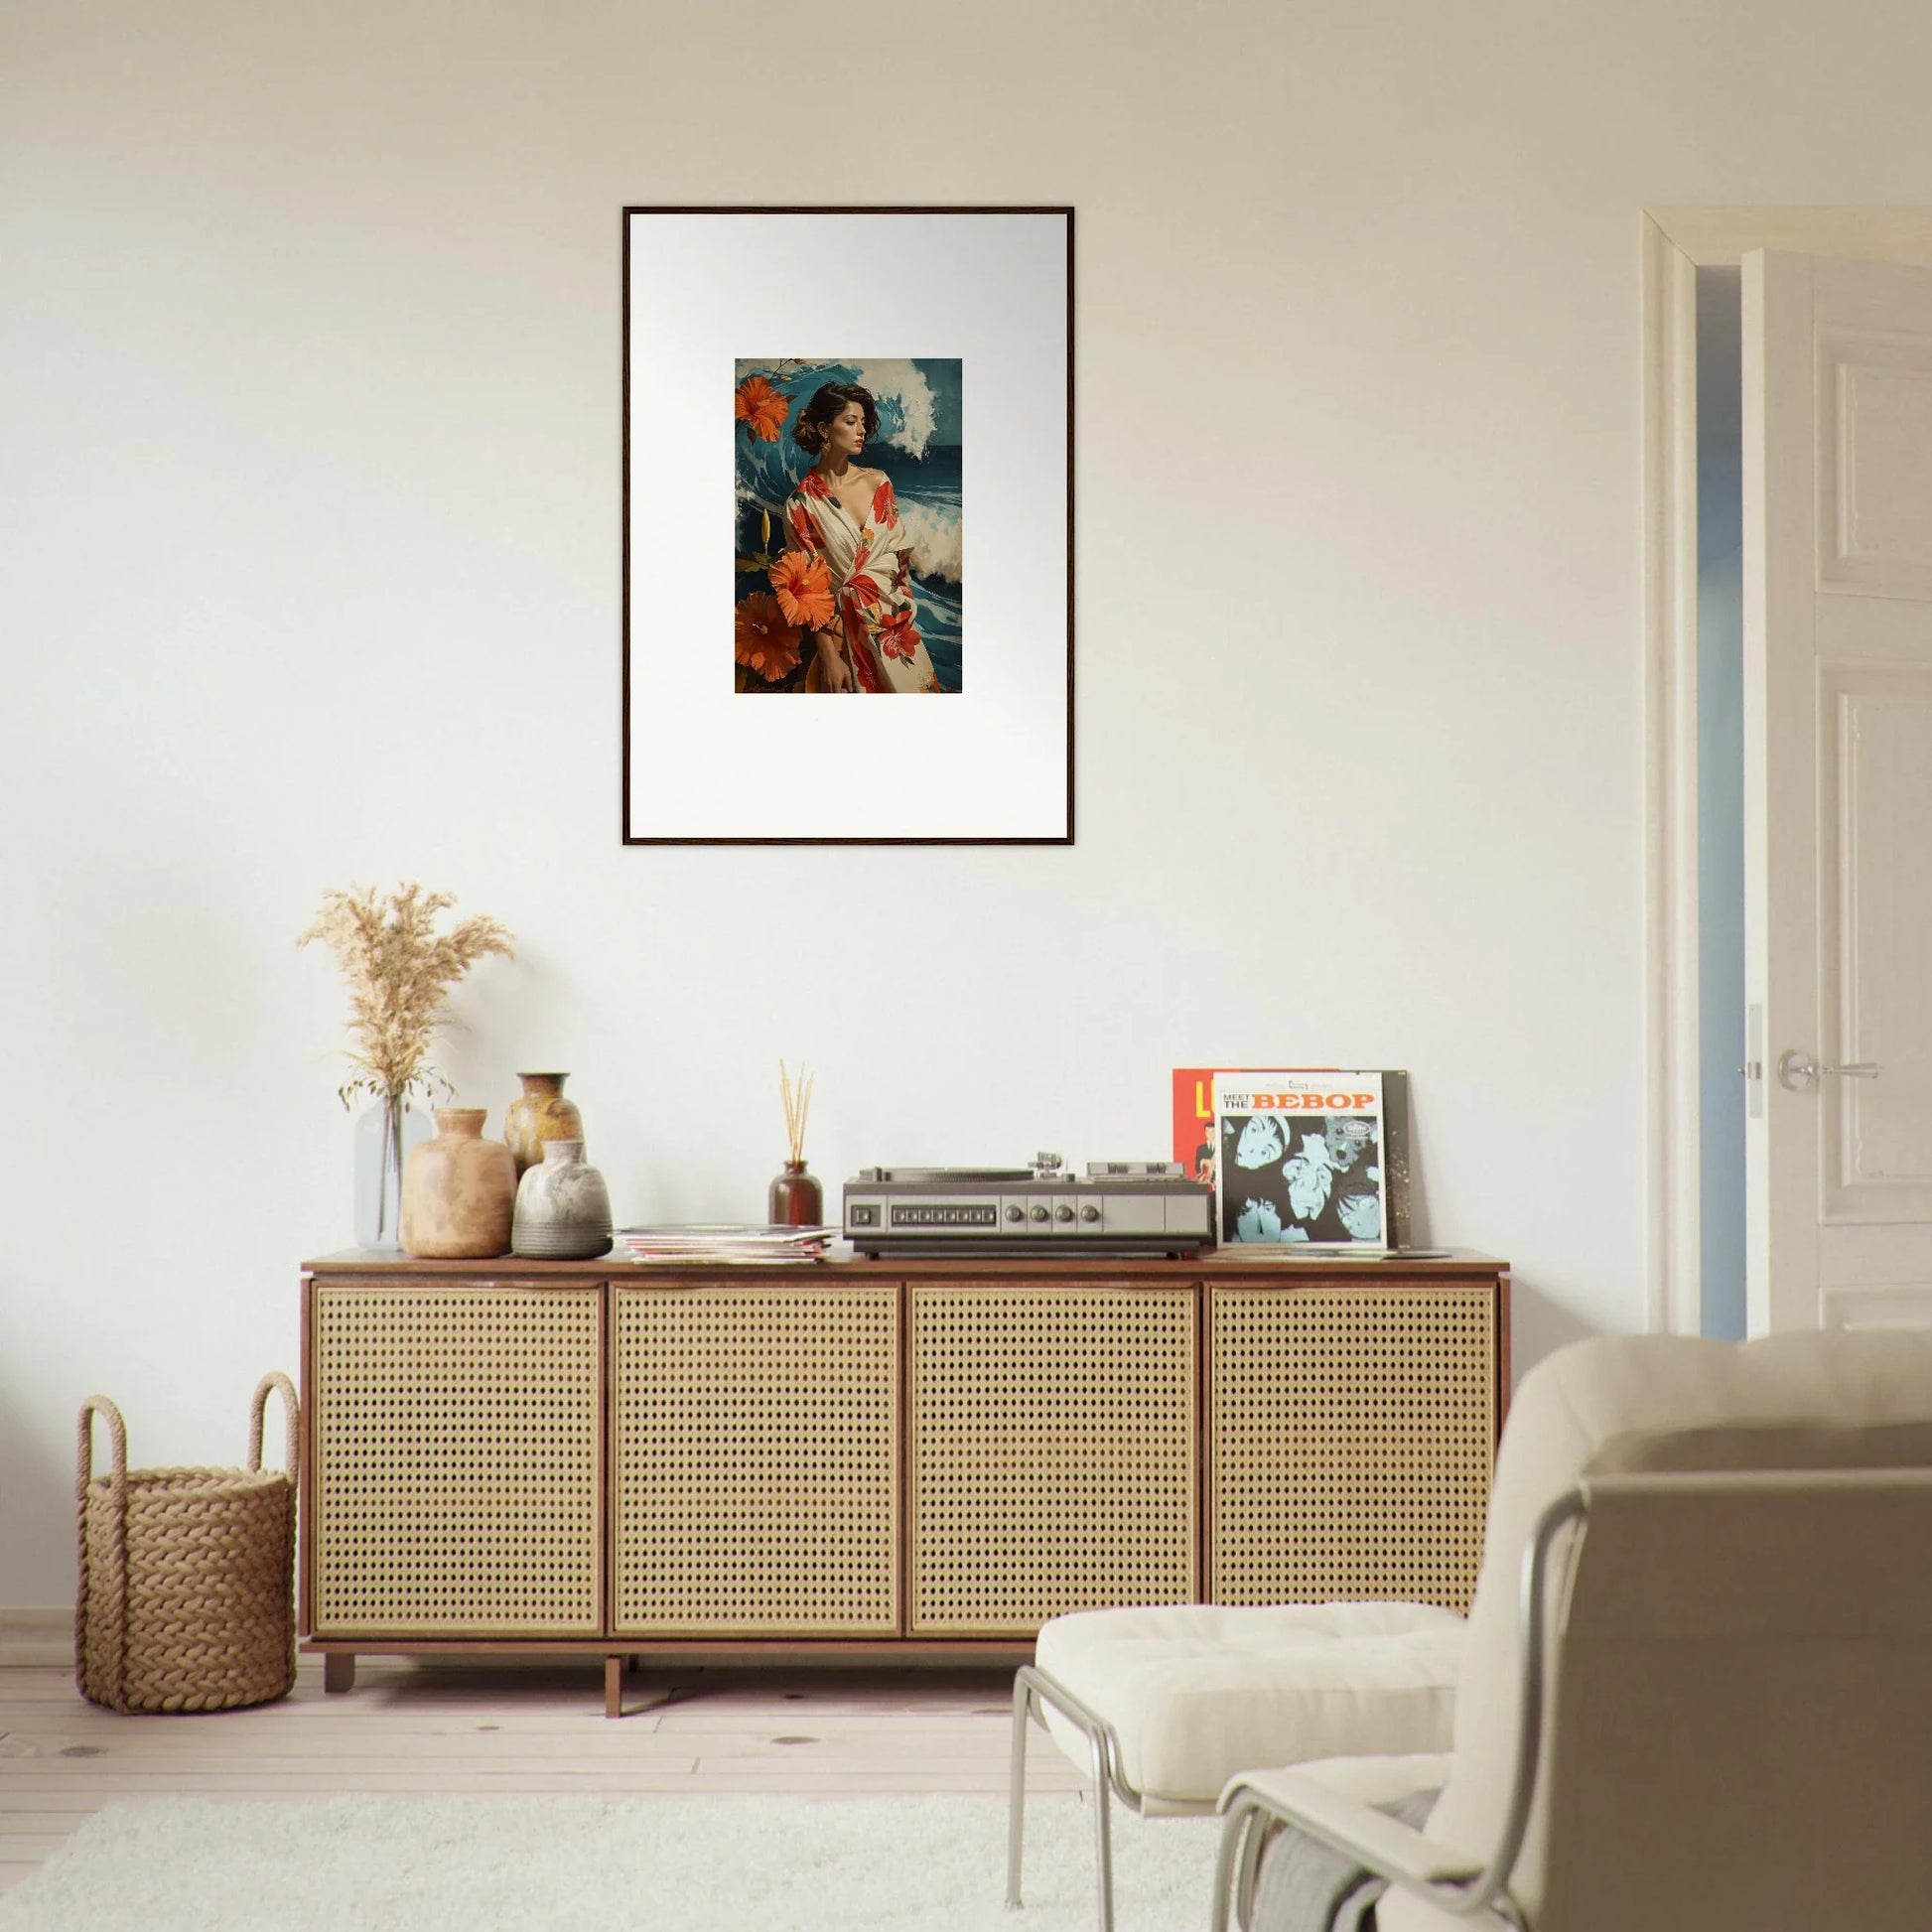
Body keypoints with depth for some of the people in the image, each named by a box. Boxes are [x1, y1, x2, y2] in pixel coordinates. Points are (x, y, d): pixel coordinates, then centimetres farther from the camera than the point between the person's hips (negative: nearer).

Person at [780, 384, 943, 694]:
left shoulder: (878, 482, 2)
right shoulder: (801, 504, -9)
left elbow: (899, 557, 7)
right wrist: (829, 656, -15)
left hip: (895, 619, 3)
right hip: (843, 629, -3)